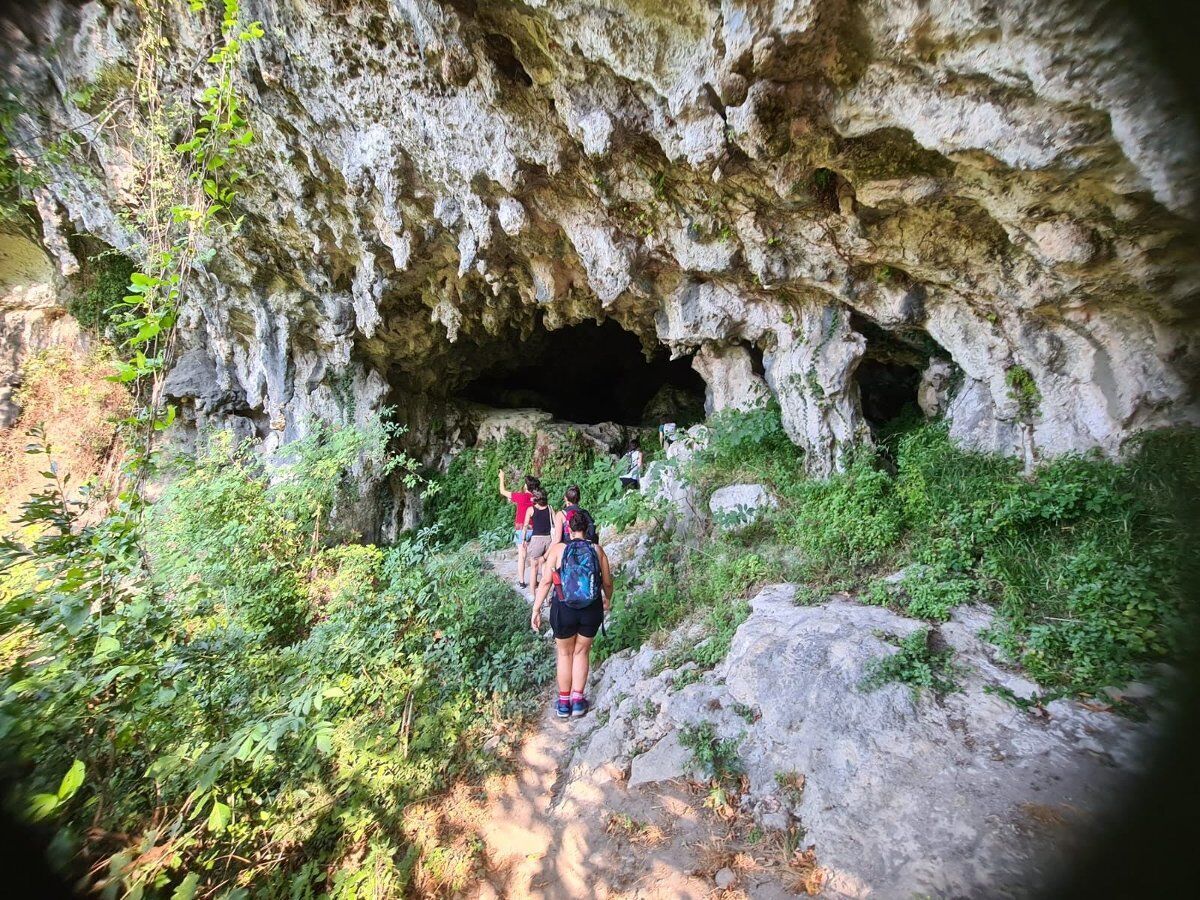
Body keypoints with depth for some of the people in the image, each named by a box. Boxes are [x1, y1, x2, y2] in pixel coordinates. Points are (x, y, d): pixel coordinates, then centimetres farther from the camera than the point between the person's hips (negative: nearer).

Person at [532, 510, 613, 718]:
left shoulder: (558, 549, -9)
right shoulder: (597, 550, -4)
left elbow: (545, 581, -11)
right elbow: (607, 582, 3)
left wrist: (536, 610, -2)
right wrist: (607, 599, 23)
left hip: (563, 610, -1)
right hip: (592, 611, 1)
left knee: (565, 654, 20)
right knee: (581, 652, 22)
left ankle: (564, 703, 31)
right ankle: (577, 700, 27)